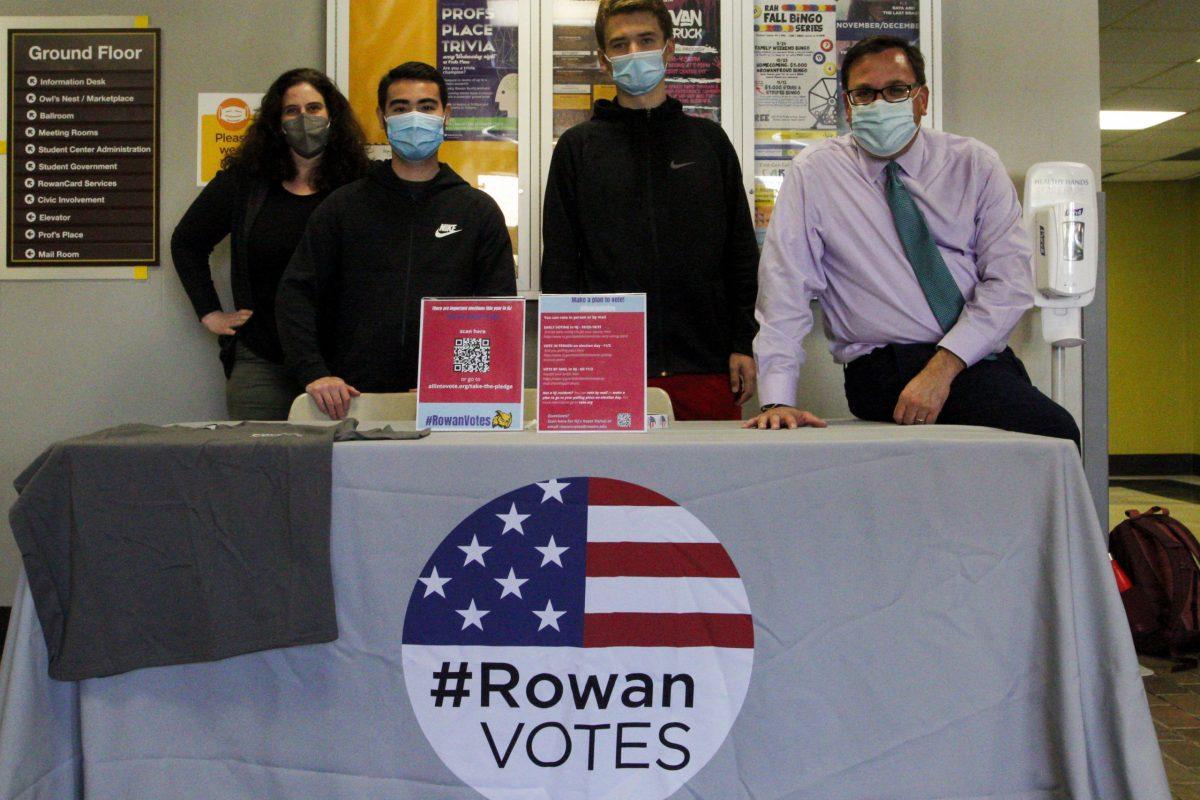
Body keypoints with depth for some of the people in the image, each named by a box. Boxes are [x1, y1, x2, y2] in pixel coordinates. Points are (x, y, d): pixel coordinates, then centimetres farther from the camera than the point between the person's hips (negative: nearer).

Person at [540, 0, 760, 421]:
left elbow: (742, 254, 12)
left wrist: (743, 344, 3)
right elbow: (559, 264, 6)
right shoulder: (578, 147, 9)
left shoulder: (709, 140, 13)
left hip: (706, 369, 1)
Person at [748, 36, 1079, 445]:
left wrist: (943, 366, -16)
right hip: (882, 367, -4)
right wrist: (777, 400, -14)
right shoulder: (814, 173, 3)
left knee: (1058, 432, -26)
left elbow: (1009, 280, -1)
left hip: (975, 359, 4)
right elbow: (784, 287, -3)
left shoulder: (974, 164, 8)